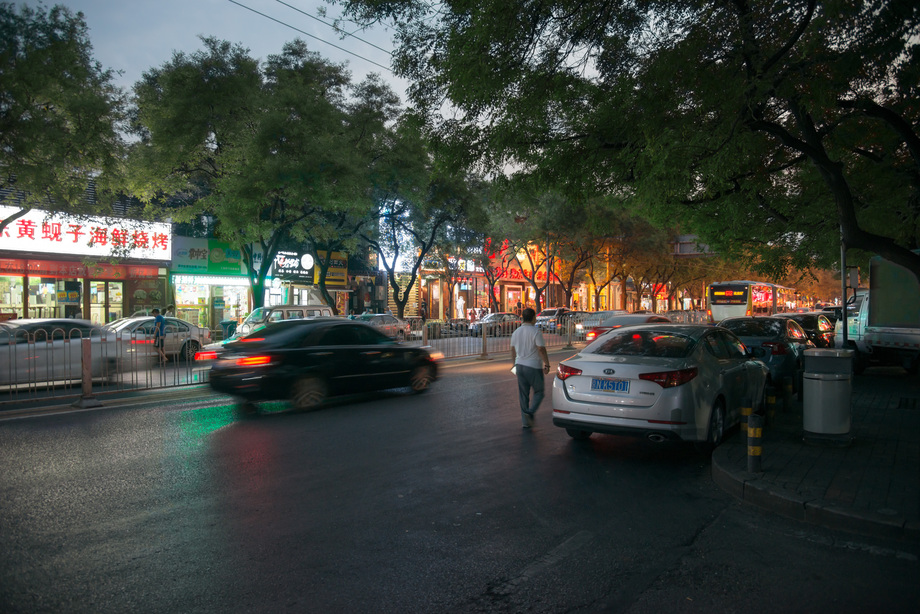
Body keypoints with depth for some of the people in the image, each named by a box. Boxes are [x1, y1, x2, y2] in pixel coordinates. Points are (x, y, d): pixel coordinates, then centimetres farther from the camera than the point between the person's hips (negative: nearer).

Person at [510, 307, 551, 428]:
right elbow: (542, 350, -16)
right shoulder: (536, 331, -12)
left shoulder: (516, 332, 7)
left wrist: (515, 364, 24)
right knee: (539, 392, 8)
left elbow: (513, 351, 14)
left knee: (523, 394, 9)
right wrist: (547, 365, -10)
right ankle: (530, 412, -12)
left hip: (520, 365, 6)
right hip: (533, 367, -6)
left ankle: (525, 421, 11)